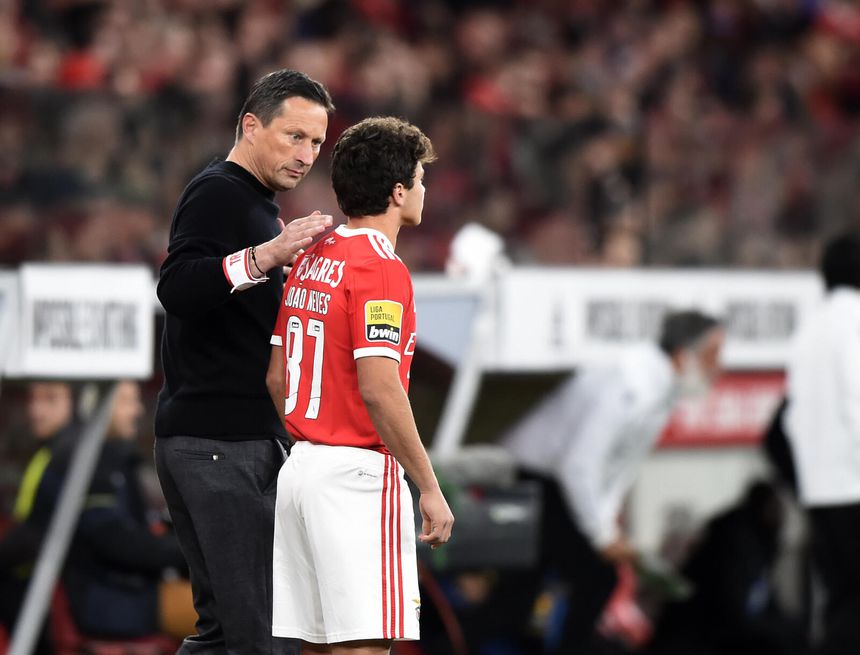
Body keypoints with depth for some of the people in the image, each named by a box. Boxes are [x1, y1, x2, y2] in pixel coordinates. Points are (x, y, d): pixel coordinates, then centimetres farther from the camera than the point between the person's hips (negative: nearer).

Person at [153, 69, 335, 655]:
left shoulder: (258, 205, 23)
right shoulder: (217, 193, -8)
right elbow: (177, 289, -25)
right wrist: (266, 255, -34)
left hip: (248, 438, 11)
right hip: (214, 439, -11)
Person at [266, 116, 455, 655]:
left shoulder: (310, 261, 13)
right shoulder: (380, 267, -13)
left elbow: (276, 378, 17)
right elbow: (378, 390, -20)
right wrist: (429, 489, -15)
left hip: (303, 469, 9)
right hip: (359, 474, -9)